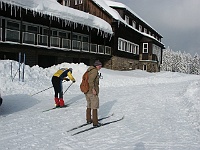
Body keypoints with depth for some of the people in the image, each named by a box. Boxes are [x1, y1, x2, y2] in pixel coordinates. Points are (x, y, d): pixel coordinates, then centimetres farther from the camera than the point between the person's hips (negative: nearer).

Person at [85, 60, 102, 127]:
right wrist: (93, 89, -22)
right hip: (92, 91, -9)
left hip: (86, 91, 9)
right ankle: (95, 122, 4)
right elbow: (90, 80, -25)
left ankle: (88, 120, 31)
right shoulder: (95, 71, -15)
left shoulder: (89, 70, 12)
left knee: (89, 106, 20)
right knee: (95, 107, 0)